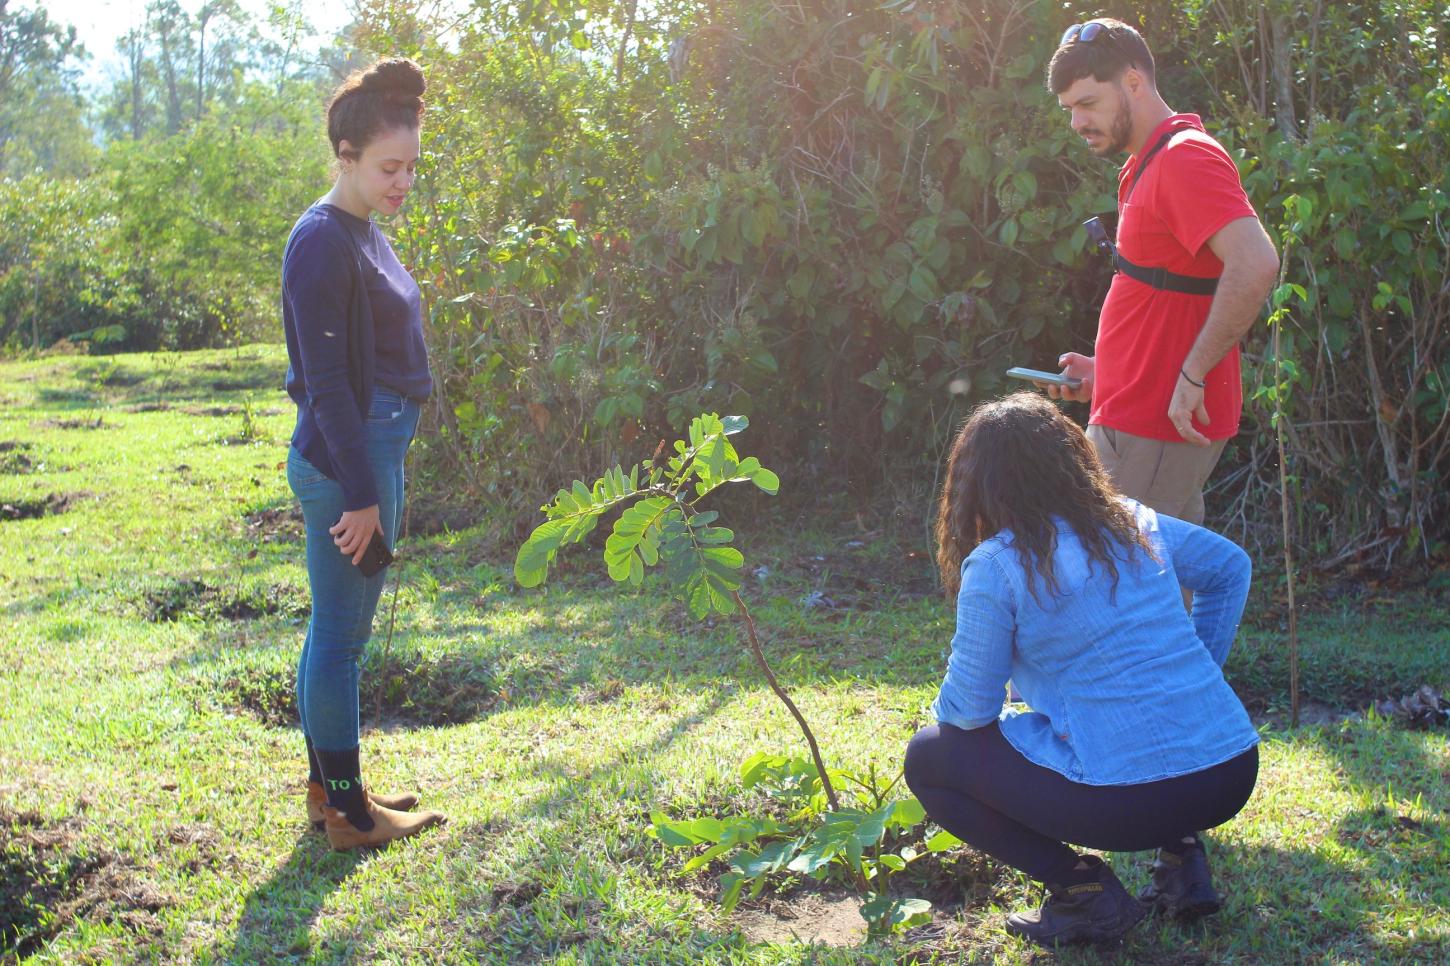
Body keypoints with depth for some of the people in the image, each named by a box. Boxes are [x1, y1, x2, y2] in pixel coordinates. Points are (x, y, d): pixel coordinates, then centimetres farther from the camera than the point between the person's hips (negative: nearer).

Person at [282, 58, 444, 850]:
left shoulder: (365, 235, 13)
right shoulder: (322, 240, -15)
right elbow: (325, 381, -18)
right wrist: (359, 492, -19)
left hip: (378, 450, 10)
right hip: (344, 461, -10)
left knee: (338, 628, 16)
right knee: (340, 632, -1)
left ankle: (330, 786, 27)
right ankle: (347, 812, 8)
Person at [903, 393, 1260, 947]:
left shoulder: (995, 567, -7)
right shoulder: (1133, 523, 10)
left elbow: (969, 709, -2)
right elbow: (1231, 568, 26)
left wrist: (943, 712, 21)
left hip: (1127, 802, -7)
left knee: (927, 759, 10)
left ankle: (1083, 891, 2)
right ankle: (1183, 856, 18)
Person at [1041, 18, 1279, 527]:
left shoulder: (1184, 158, -15)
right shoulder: (1149, 165, 18)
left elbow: (1254, 263, -30)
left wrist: (1193, 373, -26)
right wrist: (1105, 371, 14)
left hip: (1153, 428, -10)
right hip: (1135, 419, 10)